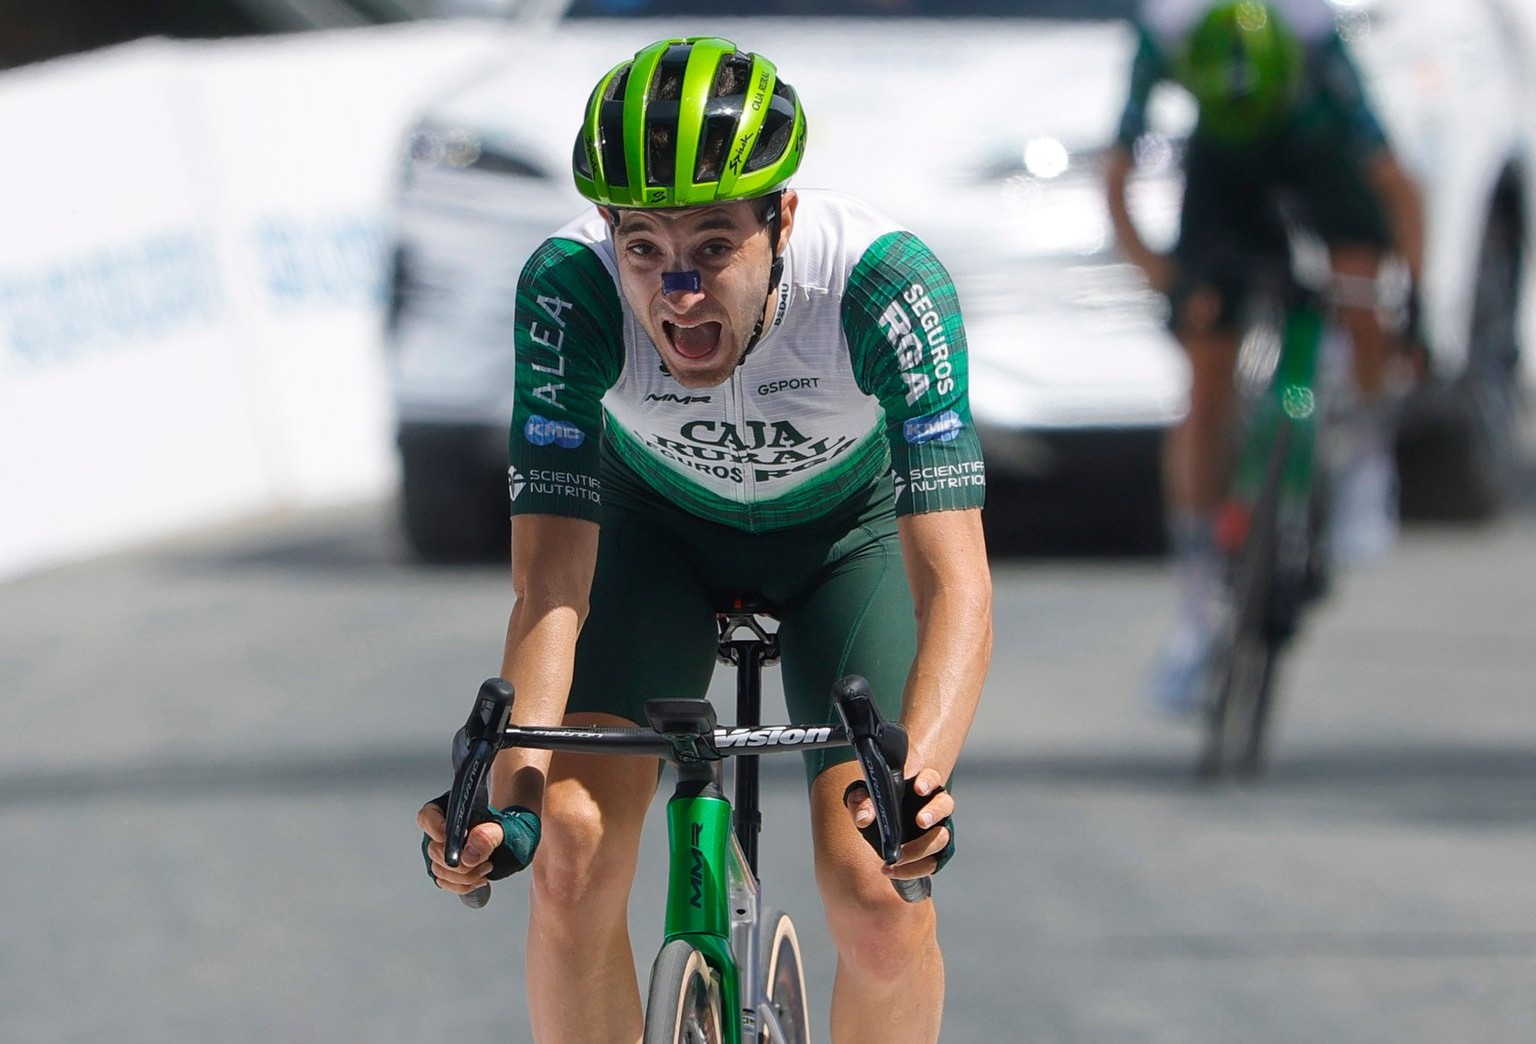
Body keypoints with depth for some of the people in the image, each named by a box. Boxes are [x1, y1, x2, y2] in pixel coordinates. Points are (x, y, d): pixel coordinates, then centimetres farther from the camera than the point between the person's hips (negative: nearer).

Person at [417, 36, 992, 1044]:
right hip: (658, 524, 1)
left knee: (878, 895, -17)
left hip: (847, 525, -1)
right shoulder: (570, 288, -34)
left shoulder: (885, 280, -38)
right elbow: (551, 586, -34)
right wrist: (512, 787, -51)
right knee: (573, 847, -19)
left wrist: (919, 778, -59)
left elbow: (954, 580, -42)